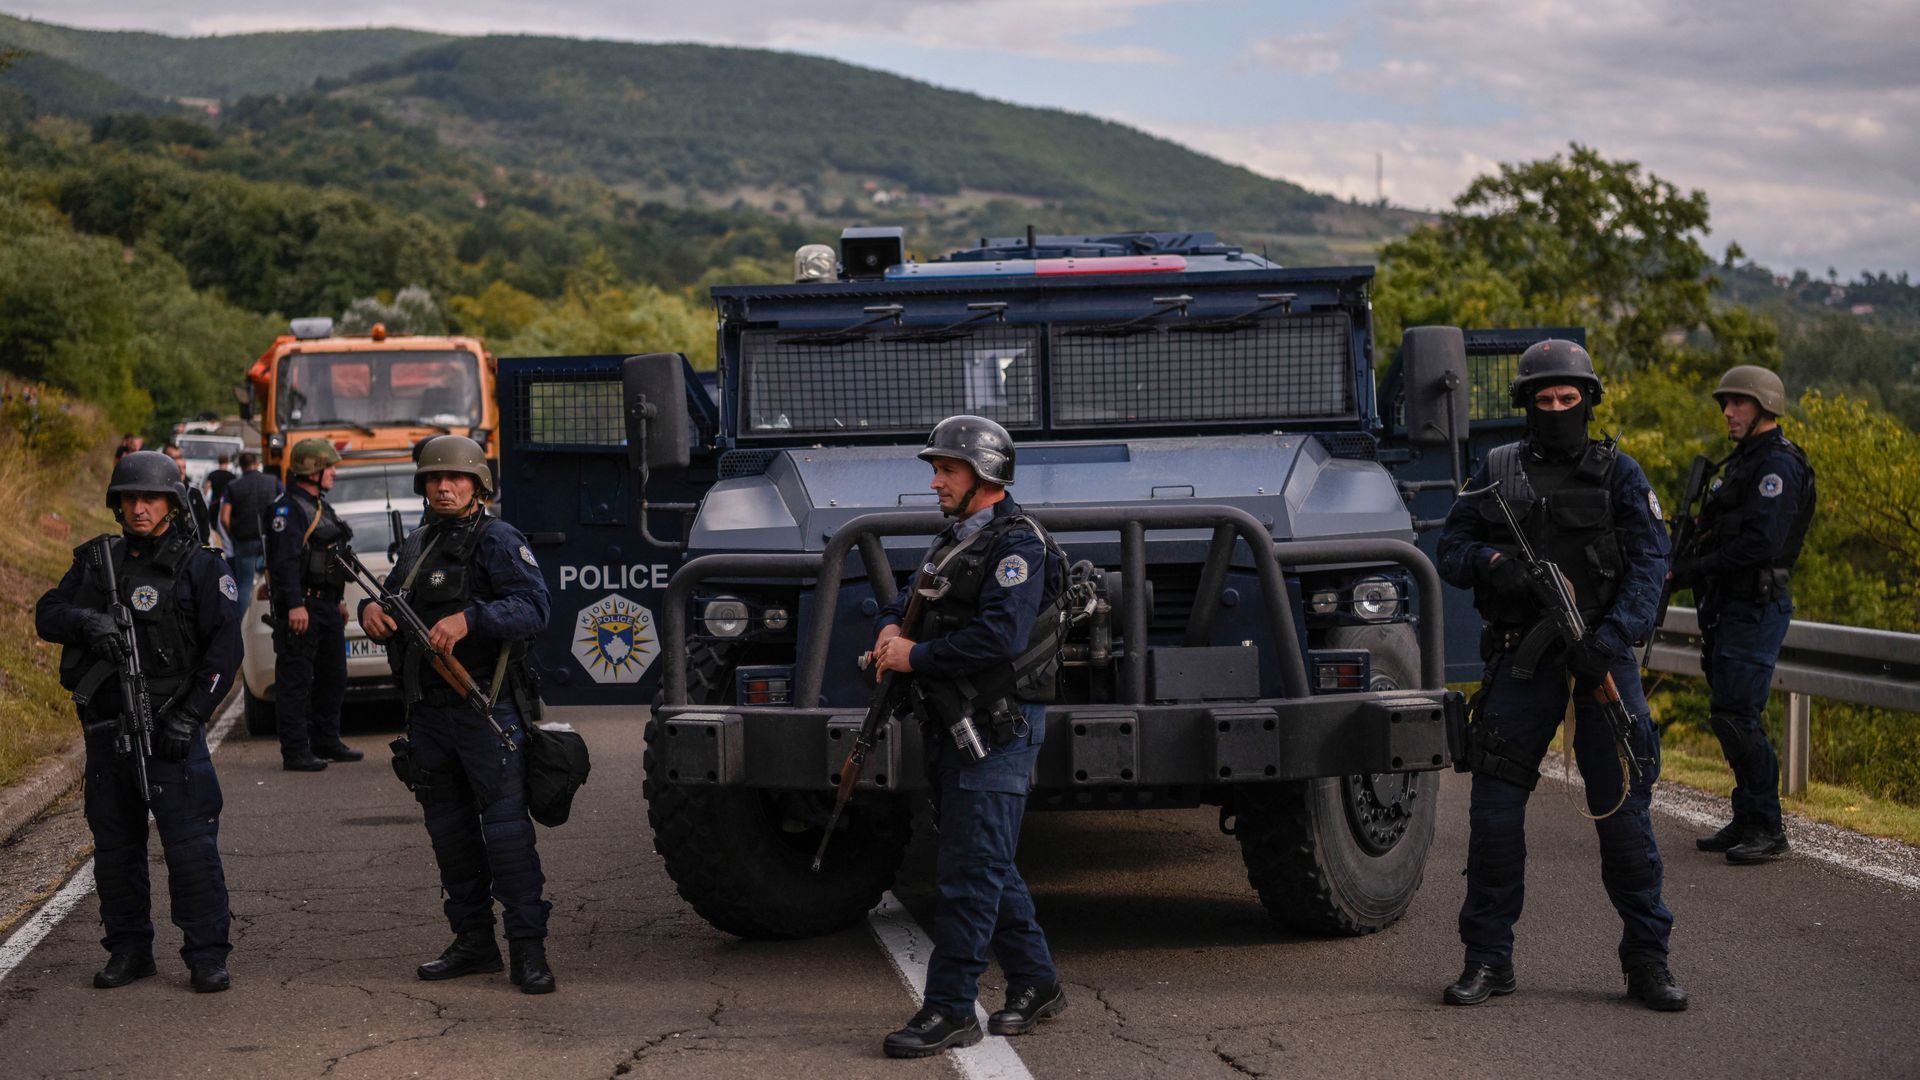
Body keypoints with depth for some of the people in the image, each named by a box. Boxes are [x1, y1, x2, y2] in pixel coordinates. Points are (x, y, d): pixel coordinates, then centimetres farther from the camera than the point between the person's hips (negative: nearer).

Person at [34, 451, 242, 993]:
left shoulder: (199, 566, -2)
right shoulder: (95, 561, 12)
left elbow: (225, 644, -7)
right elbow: (47, 614, 6)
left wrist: (190, 715, -14)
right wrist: (86, 620, -17)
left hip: (170, 728, -5)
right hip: (105, 729, 5)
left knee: (190, 845, -9)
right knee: (114, 846, 11)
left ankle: (207, 955, -3)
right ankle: (129, 951, 22)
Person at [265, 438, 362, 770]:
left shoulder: (318, 505, 19)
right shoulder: (288, 508, -13)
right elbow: (285, 559, -21)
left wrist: (337, 600, 26)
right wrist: (295, 605, -27)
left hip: (325, 604, 10)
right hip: (301, 604, -10)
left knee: (332, 677, 16)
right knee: (296, 680, -7)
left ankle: (326, 741, 27)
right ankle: (295, 752, -6)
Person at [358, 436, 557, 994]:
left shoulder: (499, 541, -7)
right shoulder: (417, 544, 17)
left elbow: (532, 609, -19)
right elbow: (393, 599, 24)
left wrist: (469, 619, -33)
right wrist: (371, 609, 0)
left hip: (486, 709, -8)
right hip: (428, 711, 8)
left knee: (506, 824, -10)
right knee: (449, 830, 12)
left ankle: (529, 950, -9)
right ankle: (473, 942, 22)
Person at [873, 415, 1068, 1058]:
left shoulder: (1015, 546, -12)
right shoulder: (954, 542, 18)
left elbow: (1001, 637, -24)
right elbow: (910, 605, 23)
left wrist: (916, 656, -17)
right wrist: (891, 629, -1)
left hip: (998, 728, -10)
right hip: (950, 727, 10)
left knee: (968, 873, -9)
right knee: (987, 866, 16)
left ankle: (950, 1011, -8)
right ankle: (1035, 984, 26)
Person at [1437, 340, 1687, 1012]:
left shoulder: (1619, 474, 5)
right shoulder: (1496, 472, 10)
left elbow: (1650, 563, -3)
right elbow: (1449, 549, 10)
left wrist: (1611, 636, -17)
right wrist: (1491, 563, -13)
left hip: (1602, 654, -1)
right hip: (1522, 657, 1)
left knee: (1623, 807, -1)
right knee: (1495, 807, -1)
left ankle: (1647, 961, 8)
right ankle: (1488, 959, 9)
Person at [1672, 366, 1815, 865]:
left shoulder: (1778, 466, -14)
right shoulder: (1744, 461, 18)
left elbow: (1760, 544, -24)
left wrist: (1695, 570, -18)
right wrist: (1685, 560, 6)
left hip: (1756, 609, -10)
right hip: (1727, 608, 10)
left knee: (1738, 716, -12)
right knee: (1727, 716, 12)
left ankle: (1767, 831, -8)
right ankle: (1746, 820, 19)